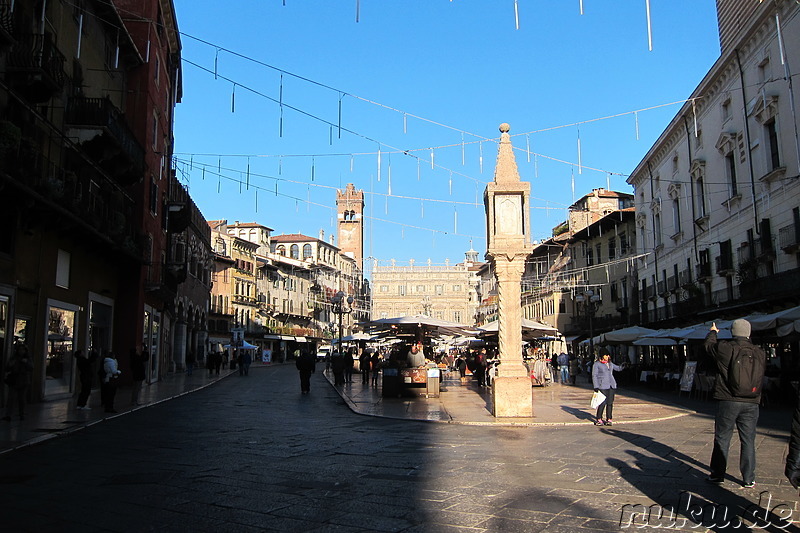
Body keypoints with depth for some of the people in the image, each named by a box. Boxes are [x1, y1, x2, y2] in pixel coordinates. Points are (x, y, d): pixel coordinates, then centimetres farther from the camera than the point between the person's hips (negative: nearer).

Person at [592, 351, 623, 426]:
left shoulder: (610, 363, 15)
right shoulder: (596, 364, -2)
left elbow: (617, 368, 28)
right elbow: (594, 376, -4)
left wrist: (622, 366, 7)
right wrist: (596, 386, -11)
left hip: (611, 385, 6)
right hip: (602, 386, -5)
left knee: (610, 402, 3)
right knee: (603, 403, -9)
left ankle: (609, 419, 9)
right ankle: (598, 419, 3)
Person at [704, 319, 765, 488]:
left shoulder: (725, 348, -10)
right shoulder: (760, 353, -1)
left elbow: (708, 345, 11)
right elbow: (761, 377, 14)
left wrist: (712, 332, 32)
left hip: (728, 401, -3)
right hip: (751, 403, 3)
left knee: (722, 439, 7)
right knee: (748, 441, 10)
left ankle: (717, 474, 15)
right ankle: (749, 479, 15)